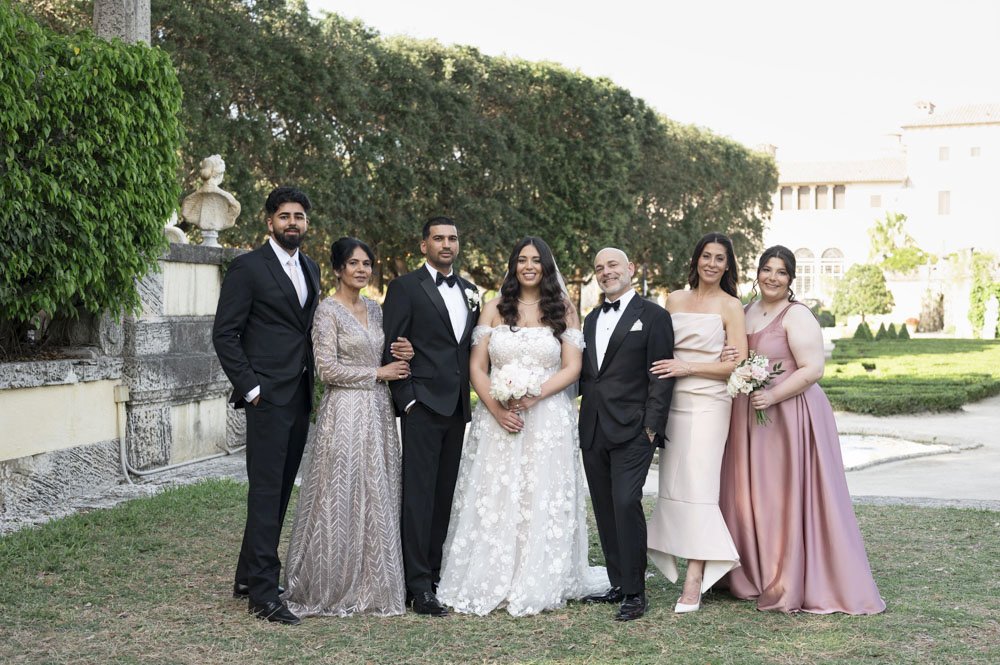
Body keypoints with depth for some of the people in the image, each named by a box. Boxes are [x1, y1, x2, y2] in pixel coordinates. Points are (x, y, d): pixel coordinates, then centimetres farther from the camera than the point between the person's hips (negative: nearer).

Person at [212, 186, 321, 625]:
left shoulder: (311, 269, 16)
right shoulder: (248, 267, -6)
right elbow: (224, 334, -9)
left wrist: (313, 381, 10)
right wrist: (250, 387, -13)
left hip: (300, 397, 7)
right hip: (268, 396, -7)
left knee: (280, 491, 12)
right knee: (266, 490, -7)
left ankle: (249, 576, 23)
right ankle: (263, 593, -2)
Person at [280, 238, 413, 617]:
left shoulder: (375, 310, 14)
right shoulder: (328, 311, -7)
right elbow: (328, 369, -14)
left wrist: (402, 356, 0)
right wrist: (379, 373, -10)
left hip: (377, 412, 7)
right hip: (345, 413, -7)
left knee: (376, 500, 9)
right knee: (340, 500, -3)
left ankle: (370, 586, 20)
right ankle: (332, 589, 9)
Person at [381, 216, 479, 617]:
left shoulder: (469, 291, 15)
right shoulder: (405, 288, -3)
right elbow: (390, 349, -7)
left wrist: (471, 403, 10)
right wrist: (406, 399, -12)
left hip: (457, 408, 6)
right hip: (422, 406, -6)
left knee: (444, 495, 9)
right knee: (419, 494, -5)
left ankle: (435, 573, 17)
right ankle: (419, 587, -3)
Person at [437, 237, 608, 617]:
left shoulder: (563, 311, 8)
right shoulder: (494, 309, 10)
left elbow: (571, 368, 1)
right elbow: (477, 367, 5)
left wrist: (534, 395, -14)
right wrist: (495, 407, -11)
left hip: (548, 420, -1)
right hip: (496, 418, 1)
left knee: (542, 503, -1)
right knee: (492, 502, 0)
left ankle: (538, 585, 8)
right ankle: (489, 583, 8)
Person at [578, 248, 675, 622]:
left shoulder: (653, 316, -1)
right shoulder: (592, 319, 19)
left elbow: (661, 376, -6)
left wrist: (652, 425, -13)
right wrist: (583, 414, 7)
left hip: (632, 431, -7)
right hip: (593, 432, 7)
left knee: (626, 503, -15)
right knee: (605, 509, 9)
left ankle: (635, 592, -6)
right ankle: (618, 585, 18)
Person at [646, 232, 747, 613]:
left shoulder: (730, 306, -1)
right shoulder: (675, 300, 13)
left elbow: (738, 364, -6)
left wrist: (688, 368, -12)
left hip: (708, 404, -5)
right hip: (673, 403, 5)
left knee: (697, 485, -10)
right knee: (673, 484, 3)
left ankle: (694, 581, -8)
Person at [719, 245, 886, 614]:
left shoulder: (797, 316, -8)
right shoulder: (747, 313, 14)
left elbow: (813, 369, -15)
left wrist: (773, 396, -21)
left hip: (789, 416, -7)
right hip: (749, 419, 7)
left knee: (789, 497, -3)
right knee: (751, 496, 11)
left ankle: (790, 582, 6)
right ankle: (758, 573, 24)